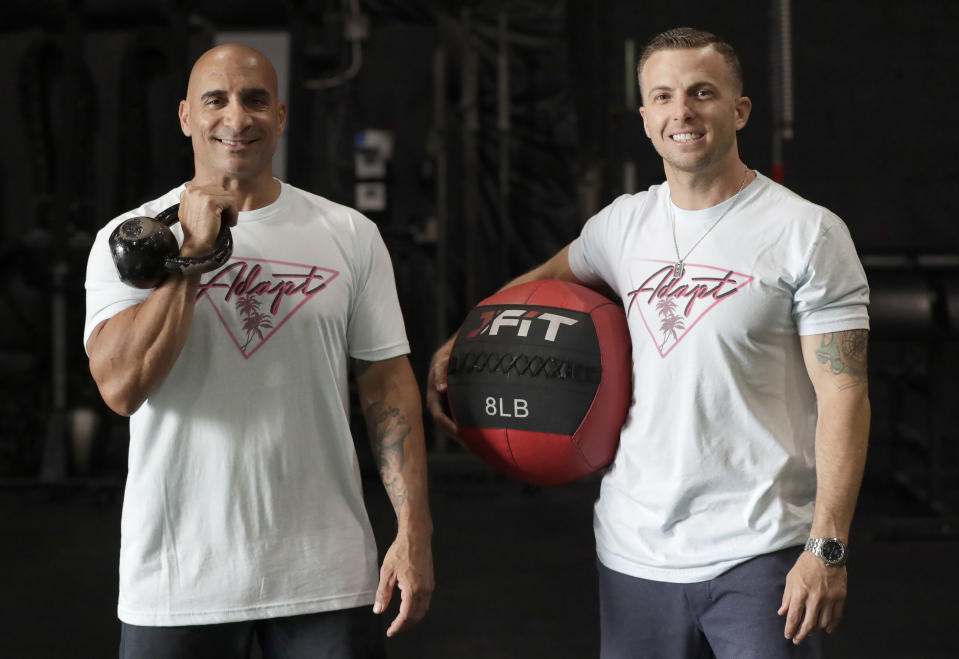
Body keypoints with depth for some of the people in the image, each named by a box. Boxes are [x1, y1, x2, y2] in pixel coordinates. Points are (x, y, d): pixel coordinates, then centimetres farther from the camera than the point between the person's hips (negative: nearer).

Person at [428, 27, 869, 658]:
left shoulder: (806, 232, -5)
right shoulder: (624, 223, 9)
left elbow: (843, 394, -9)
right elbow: (548, 278, 30)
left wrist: (828, 548, -15)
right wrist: (458, 346, 16)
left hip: (759, 552, -4)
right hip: (634, 551, 5)